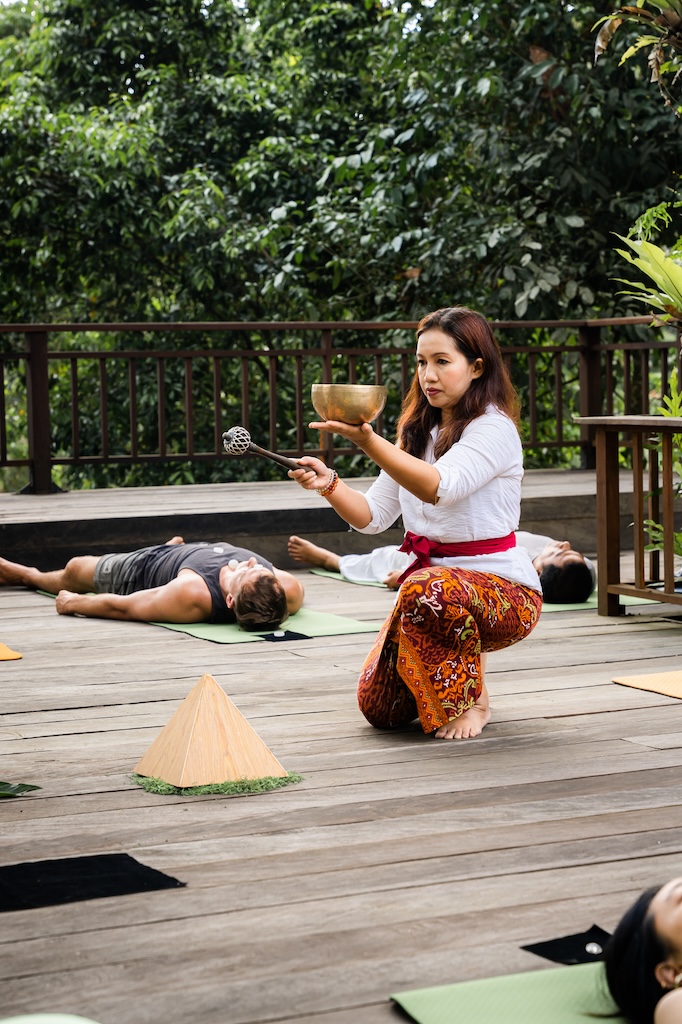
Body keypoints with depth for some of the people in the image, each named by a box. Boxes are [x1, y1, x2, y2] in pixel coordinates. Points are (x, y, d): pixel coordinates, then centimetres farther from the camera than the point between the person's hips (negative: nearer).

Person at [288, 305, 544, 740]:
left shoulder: (494, 428, -13)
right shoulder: (419, 431, 11)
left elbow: (439, 486, -32)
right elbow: (373, 516, 7)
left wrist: (368, 441, -42)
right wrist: (330, 485, -13)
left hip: (504, 591, -6)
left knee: (427, 591, -40)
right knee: (381, 707, -12)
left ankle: (472, 698, -13)